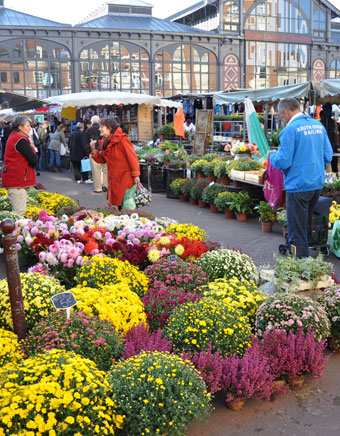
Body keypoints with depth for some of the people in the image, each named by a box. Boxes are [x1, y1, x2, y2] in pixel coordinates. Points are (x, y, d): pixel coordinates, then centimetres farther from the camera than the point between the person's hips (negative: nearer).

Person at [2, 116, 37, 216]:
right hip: (18, 180, -11)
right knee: (20, 211, -9)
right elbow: (33, 160, -20)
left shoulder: (13, 137, 16)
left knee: (17, 210, 16)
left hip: (14, 178, 11)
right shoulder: (21, 140, -17)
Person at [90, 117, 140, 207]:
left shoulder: (122, 139, -13)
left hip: (125, 178, -8)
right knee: (119, 204, 11)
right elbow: (101, 160, 17)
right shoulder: (104, 142, 11)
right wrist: (94, 149, 0)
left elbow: (132, 157, -15)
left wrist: (135, 175, -17)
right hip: (113, 179, 8)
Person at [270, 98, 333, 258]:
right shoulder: (319, 125, 8)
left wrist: (272, 155, 2)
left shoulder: (290, 129, -15)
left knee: (297, 232, 1)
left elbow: (283, 162, -18)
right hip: (317, 184, 8)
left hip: (298, 186, -8)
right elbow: (328, 156, 11)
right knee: (305, 225, 23)